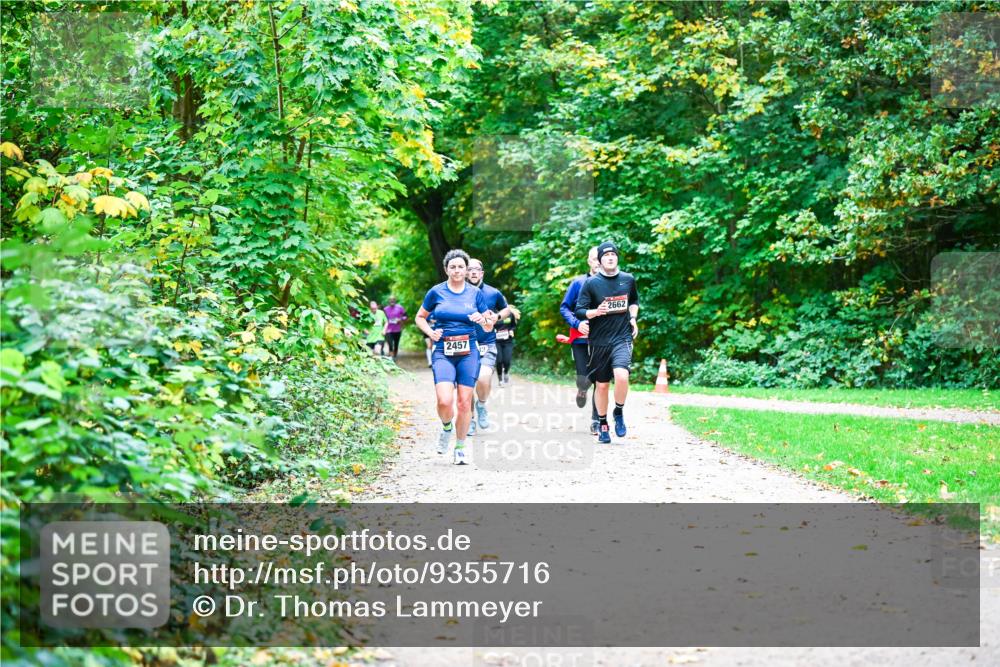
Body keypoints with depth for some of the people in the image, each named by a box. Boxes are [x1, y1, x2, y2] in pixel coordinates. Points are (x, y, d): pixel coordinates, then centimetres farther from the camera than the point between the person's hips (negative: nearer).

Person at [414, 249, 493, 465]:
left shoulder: (475, 293, 6)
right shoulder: (437, 292, 3)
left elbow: (489, 328, 11)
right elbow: (419, 317, 16)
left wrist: (482, 319, -12)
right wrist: (430, 332, -3)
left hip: (468, 352, 1)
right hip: (443, 352, -1)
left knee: (464, 402, -1)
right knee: (445, 401, -18)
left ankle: (460, 448, 16)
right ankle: (446, 428, 16)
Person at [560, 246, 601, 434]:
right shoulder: (579, 283, 0)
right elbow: (564, 308, 3)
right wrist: (577, 323, -13)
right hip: (581, 339, -1)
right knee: (584, 379, -5)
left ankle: (596, 421, 11)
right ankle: (582, 391, 33)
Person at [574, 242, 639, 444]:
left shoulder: (628, 279, 5)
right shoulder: (591, 283, -4)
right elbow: (579, 311, -4)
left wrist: (633, 317, 9)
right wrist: (595, 312, -23)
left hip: (622, 338, 0)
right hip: (599, 341, 0)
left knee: (621, 375, -23)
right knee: (602, 385, 7)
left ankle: (619, 413, 1)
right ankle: (602, 424, 26)